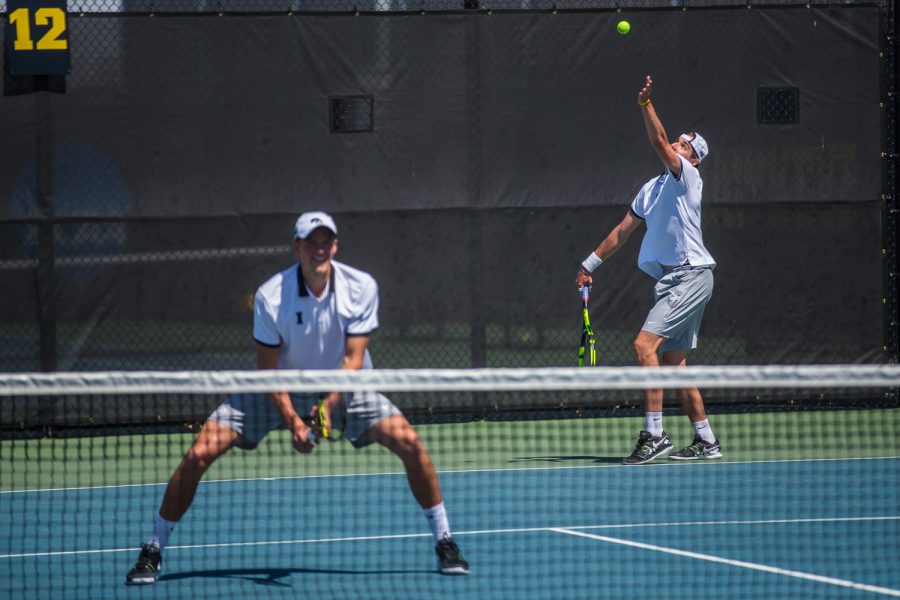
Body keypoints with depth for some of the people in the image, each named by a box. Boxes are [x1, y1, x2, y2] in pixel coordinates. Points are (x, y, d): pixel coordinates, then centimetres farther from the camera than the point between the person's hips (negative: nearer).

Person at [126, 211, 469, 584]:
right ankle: (153, 551, 0)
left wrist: (331, 403, -33)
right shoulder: (270, 297, -21)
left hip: (343, 389, 1)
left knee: (410, 443, -18)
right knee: (199, 454, -16)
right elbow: (268, 369, -15)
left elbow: (354, 359, -17)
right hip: (281, 390, -1)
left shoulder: (361, 288, -18)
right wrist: (292, 421, -26)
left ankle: (444, 542, 0)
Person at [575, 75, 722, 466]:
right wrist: (590, 263, 27)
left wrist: (646, 104, -30)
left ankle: (654, 434, -22)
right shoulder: (651, 189, 20)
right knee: (673, 361, 9)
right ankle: (706, 441, 15)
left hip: (691, 275, -9)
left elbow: (659, 144, -21)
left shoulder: (685, 176, -4)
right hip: (672, 279, 9)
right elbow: (623, 231, 27)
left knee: (645, 345, -20)